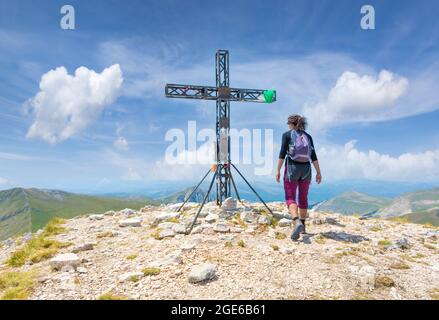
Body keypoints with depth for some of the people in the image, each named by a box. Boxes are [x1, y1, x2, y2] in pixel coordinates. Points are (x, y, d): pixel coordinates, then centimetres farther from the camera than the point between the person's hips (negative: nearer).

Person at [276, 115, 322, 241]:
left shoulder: (287, 135, 0)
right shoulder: (308, 136, 12)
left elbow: (282, 153, -8)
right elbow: (314, 156, 5)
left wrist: (278, 170, -6)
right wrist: (318, 172, 7)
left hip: (292, 168, -4)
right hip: (306, 169, 4)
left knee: (290, 198, -4)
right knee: (303, 198, 15)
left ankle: (297, 222, -28)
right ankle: (302, 226, 23)